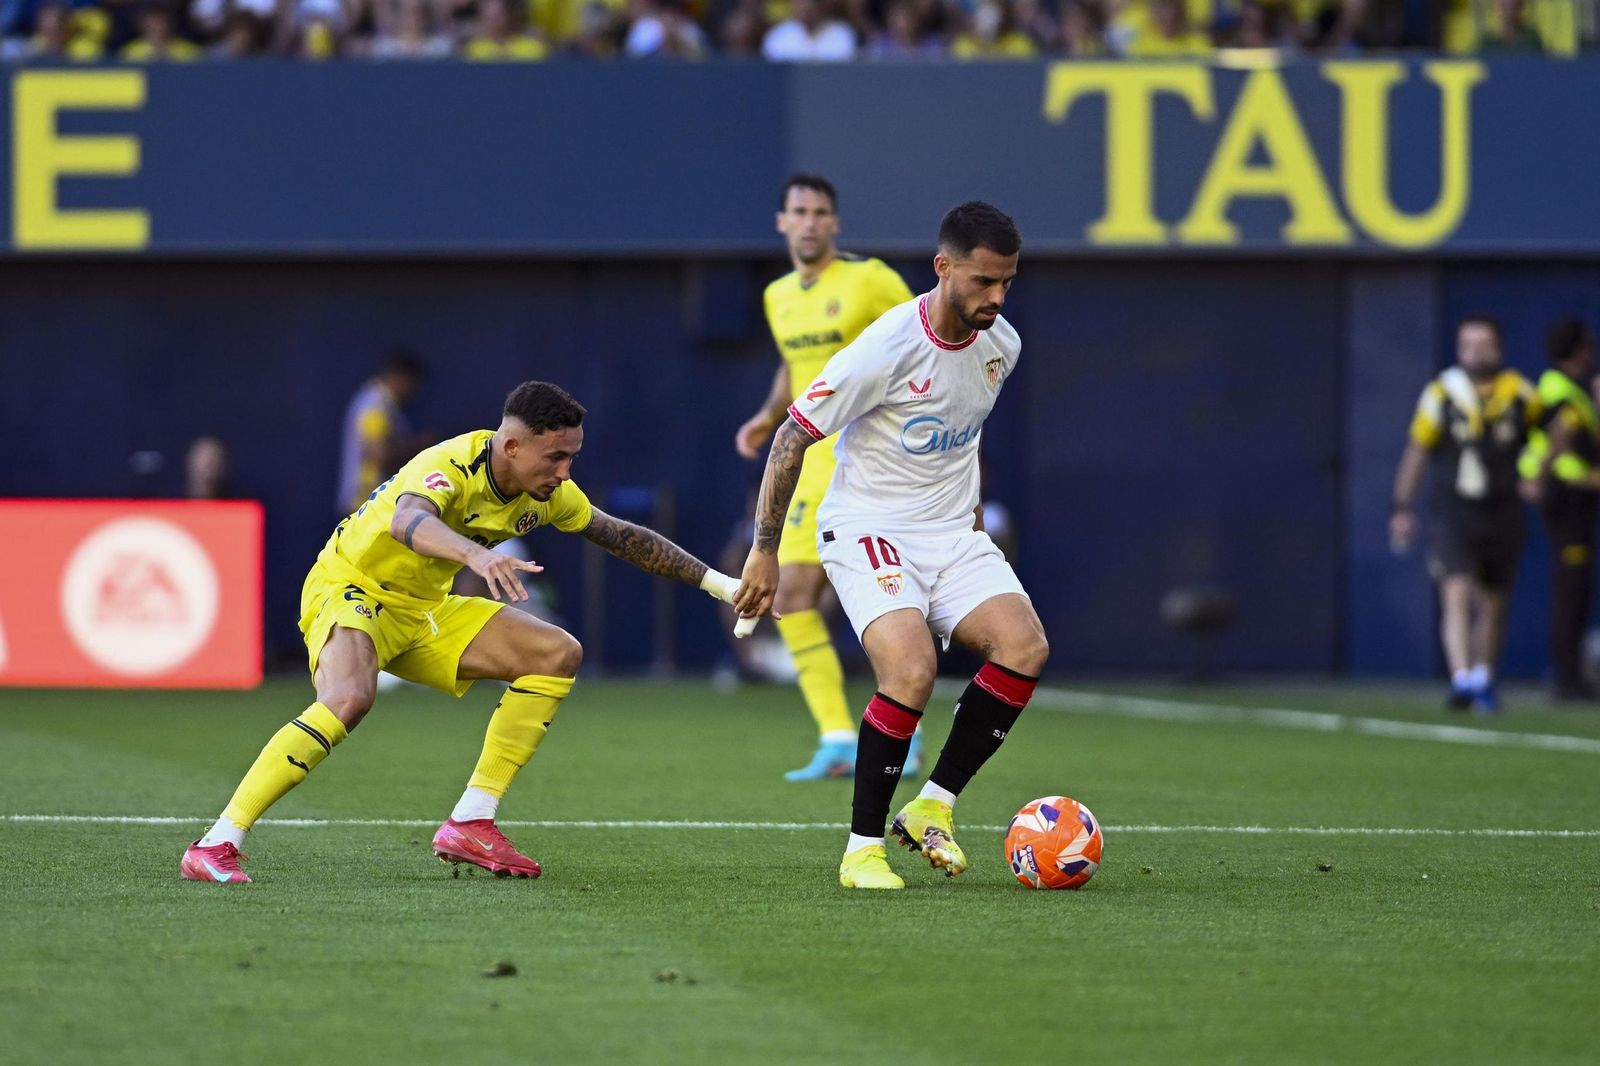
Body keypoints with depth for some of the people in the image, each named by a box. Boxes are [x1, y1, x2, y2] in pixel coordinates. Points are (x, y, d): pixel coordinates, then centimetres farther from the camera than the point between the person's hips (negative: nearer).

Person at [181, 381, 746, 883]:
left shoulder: (548, 489, -5)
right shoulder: (451, 467, -29)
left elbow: (625, 537, 11)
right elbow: (406, 521, -52)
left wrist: (716, 582, 11)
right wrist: (476, 554, -71)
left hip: (423, 608, 8)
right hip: (349, 591, -8)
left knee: (558, 655, -1)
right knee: (348, 700, -37)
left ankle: (470, 825, -1)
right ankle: (216, 846, -34)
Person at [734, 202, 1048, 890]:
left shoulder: (1001, 345, 1)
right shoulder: (888, 348, -20)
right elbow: (793, 437, -13)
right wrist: (764, 551, -12)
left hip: (953, 534, 6)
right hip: (868, 530, -6)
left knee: (1025, 646, -19)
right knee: (913, 670, -29)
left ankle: (933, 808, -6)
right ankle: (863, 847, -15)